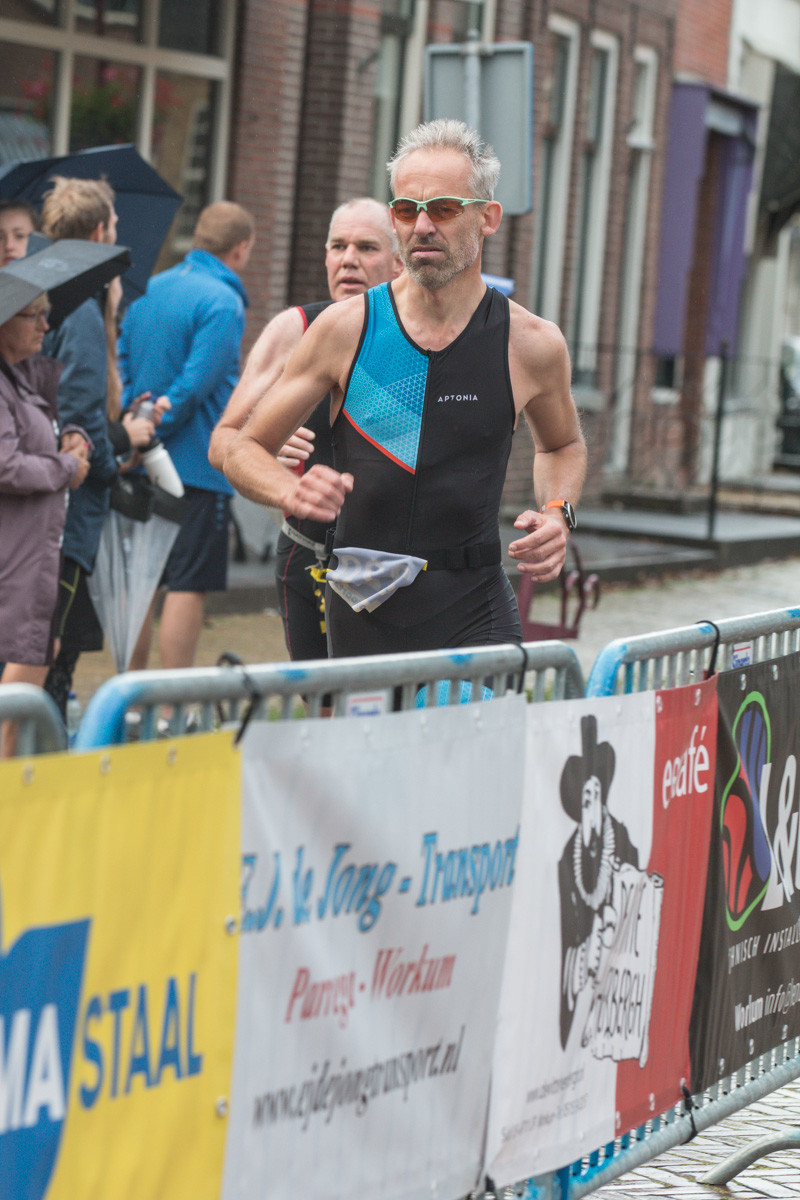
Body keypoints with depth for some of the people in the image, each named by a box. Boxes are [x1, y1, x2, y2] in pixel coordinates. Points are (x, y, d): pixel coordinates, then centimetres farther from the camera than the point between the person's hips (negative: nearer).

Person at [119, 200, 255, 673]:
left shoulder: (150, 289, 12)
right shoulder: (222, 302, -14)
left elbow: (122, 365, 13)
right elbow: (196, 383, -20)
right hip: (200, 465, -8)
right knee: (188, 587, -4)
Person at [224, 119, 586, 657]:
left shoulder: (532, 344, 1)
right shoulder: (346, 329, 0)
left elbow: (563, 445, 23)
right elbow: (245, 452, 7)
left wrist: (558, 514, 3)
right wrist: (294, 492, -14)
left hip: (473, 617, -1)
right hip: (361, 609, 1)